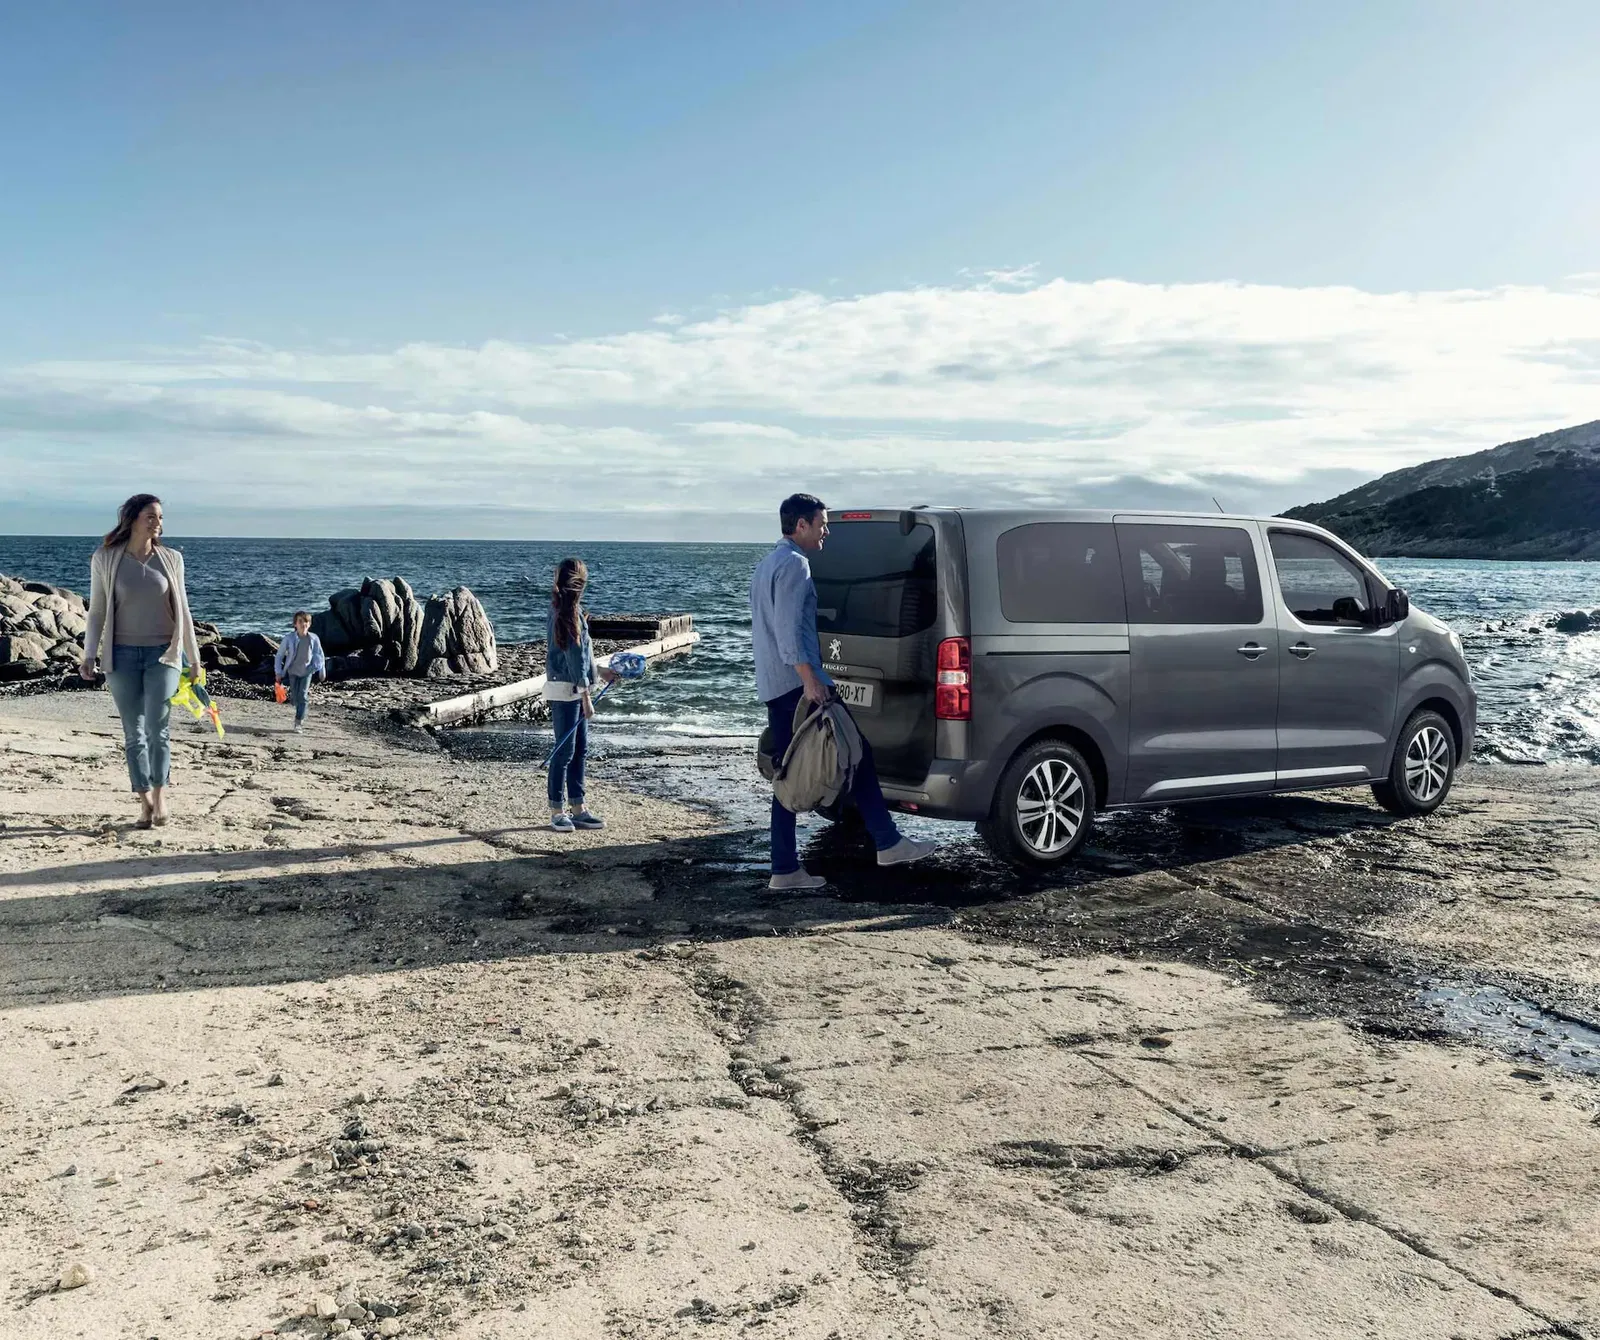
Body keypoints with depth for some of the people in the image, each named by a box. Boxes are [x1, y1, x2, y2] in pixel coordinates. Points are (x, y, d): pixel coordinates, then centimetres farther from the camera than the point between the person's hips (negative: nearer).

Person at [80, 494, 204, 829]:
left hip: (162, 653, 0)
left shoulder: (171, 559, 4)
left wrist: (194, 658, 9)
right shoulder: (105, 559, 0)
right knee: (133, 732, 3)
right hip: (122, 655, 0)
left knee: (157, 728, -12)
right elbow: (97, 611, 5)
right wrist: (90, 654, -4)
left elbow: (182, 611, 9)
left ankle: (159, 796, -3)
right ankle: (145, 803, 9)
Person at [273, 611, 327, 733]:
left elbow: (319, 655, 3)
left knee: (302, 697, -9)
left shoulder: (313, 639, -13)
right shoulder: (289, 638, -17)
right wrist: (278, 672, -6)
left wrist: (322, 671, 10)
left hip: (307, 671, 0)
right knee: (295, 698, 3)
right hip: (293, 672, 0)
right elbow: (279, 655, -6)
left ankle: (298, 722, -3)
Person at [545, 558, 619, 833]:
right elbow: (574, 657, -19)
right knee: (565, 750, -2)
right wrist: (586, 696, -18)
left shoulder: (561, 610, 12)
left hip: (575, 689, 10)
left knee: (579, 749, 13)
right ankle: (557, 811, 7)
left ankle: (578, 808, 20)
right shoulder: (568, 613, -17)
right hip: (565, 690, -10)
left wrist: (599, 671, 30)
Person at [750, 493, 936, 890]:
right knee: (856, 754, -3)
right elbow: (788, 627, -19)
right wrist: (810, 678, -22)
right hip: (797, 683, -10)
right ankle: (887, 843, 1)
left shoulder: (767, 564, 23)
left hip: (773, 688, 10)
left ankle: (785, 869, 7)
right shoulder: (794, 563, -9)